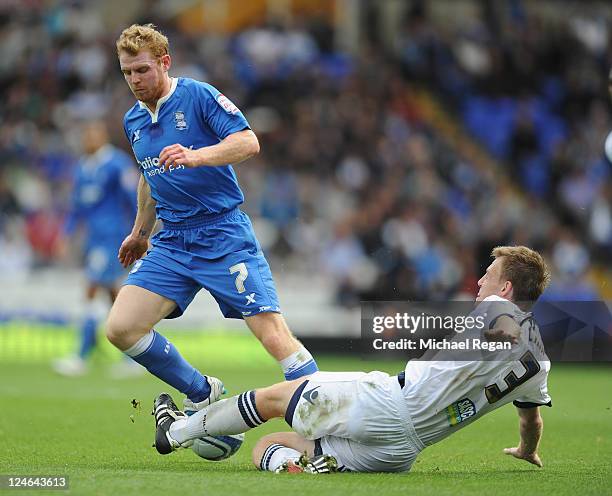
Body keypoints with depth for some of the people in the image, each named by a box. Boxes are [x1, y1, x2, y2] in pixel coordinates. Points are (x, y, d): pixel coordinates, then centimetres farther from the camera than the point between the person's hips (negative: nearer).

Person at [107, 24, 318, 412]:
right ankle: (203, 394, 9)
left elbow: (249, 142, -19)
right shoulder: (133, 121, 14)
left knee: (275, 337, -16)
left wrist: (195, 156, -34)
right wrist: (140, 231, 40)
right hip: (171, 244, 6)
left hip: (225, 236, -6)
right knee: (121, 329, -9)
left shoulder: (199, 96, -7)